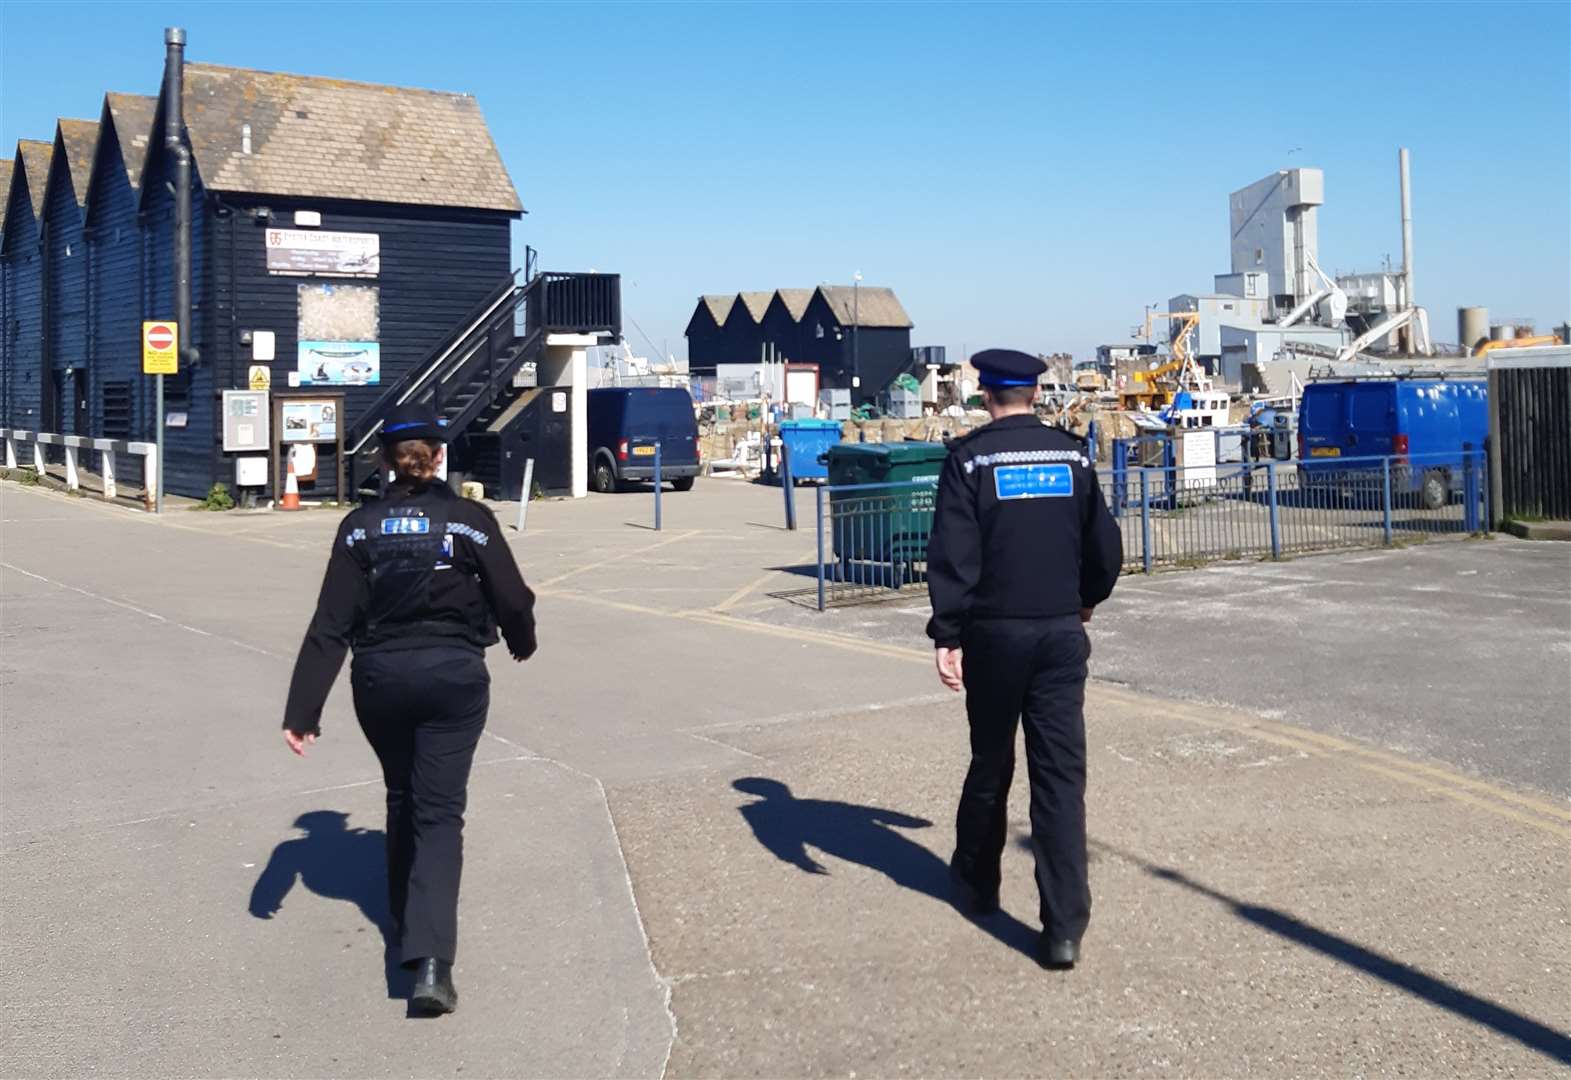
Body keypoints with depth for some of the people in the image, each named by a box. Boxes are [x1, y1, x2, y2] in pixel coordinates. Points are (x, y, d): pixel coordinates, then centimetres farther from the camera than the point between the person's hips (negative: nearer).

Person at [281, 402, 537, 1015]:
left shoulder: (361, 527, -2)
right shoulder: (470, 520, -7)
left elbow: (330, 627, -5)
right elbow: (512, 601, -3)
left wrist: (302, 711, -5)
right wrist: (522, 642, 20)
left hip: (379, 679, 2)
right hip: (454, 677, -2)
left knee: (402, 799, 23)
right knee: (439, 810, -1)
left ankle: (406, 921, 37)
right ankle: (429, 959, -14)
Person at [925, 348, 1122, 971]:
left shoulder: (970, 459, -5)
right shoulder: (1072, 455, 4)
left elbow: (953, 555, -13)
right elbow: (1105, 547, 9)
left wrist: (946, 634, -11)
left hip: (994, 632, -1)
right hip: (1061, 630, 2)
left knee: (990, 763, 15)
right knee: (1061, 773, 0)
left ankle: (976, 885, 33)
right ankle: (1063, 927, -4)